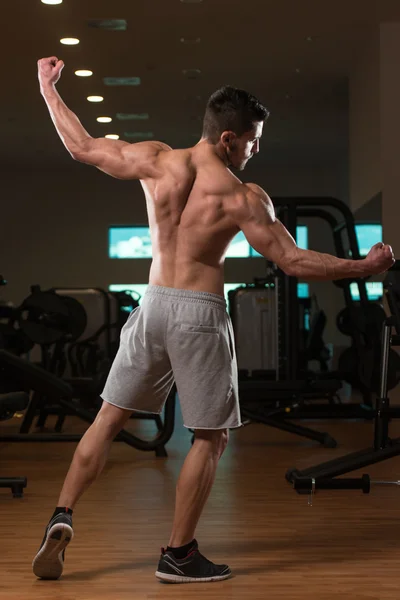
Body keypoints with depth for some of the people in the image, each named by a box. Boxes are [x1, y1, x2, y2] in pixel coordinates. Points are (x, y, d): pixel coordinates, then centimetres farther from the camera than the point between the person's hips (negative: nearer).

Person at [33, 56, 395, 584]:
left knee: (109, 418, 17)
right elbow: (294, 262, -11)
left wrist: (49, 89, 22)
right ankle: (179, 555, 12)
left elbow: (82, 147, 7)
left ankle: (62, 519, 8)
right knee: (210, 438, 9)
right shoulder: (243, 198, -13)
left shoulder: (156, 161, -3)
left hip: (154, 304, 5)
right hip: (200, 314, -4)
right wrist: (366, 266, -1)